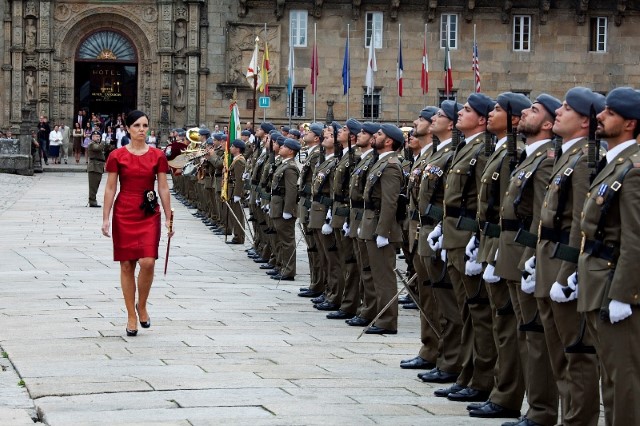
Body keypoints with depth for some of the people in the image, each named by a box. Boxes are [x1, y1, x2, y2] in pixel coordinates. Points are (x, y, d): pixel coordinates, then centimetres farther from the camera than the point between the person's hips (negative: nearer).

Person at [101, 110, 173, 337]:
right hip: (124, 214, 0)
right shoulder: (117, 156, 0)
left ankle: (142, 306, 12)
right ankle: (131, 316, 12)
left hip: (149, 214, 0)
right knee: (127, 265, 2)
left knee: (147, 262, -13)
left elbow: (163, 189, 5)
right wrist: (106, 218, -2)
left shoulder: (158, 155, 3)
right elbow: (110, 189, 2)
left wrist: (169, 219, 3)